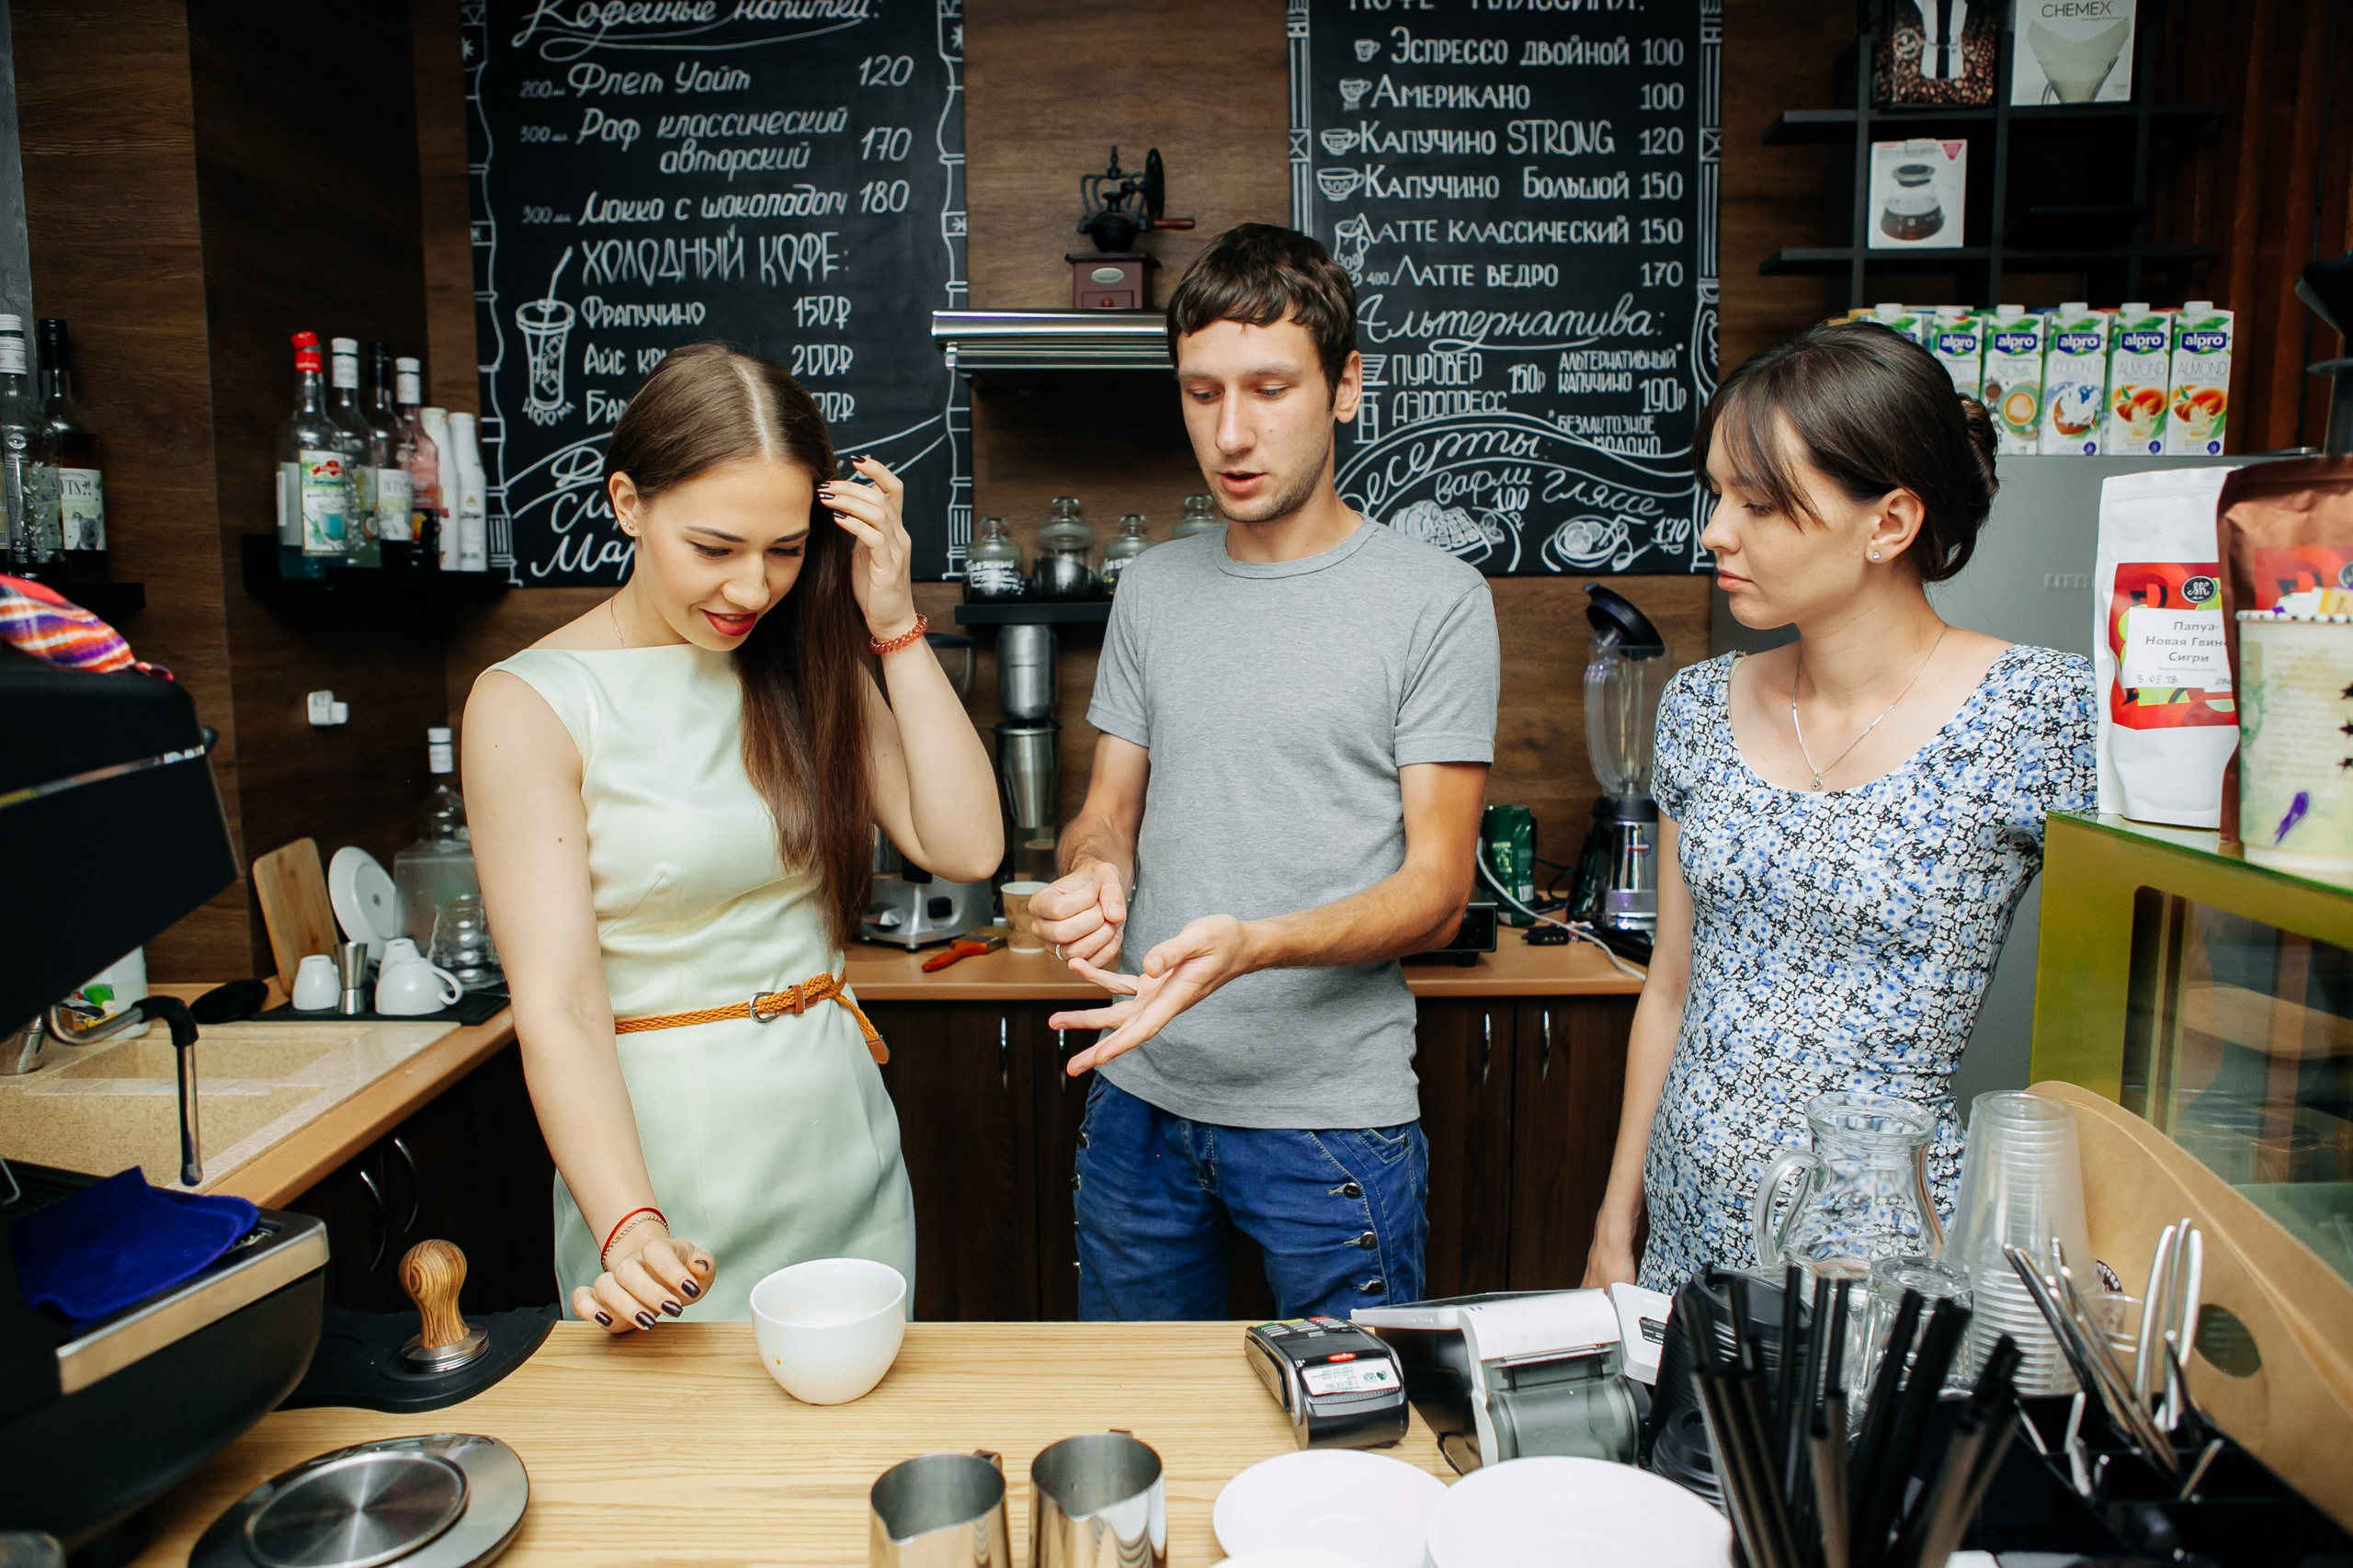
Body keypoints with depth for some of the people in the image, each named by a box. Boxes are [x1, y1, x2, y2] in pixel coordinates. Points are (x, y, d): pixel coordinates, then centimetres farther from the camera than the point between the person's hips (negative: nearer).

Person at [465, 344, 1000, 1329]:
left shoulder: (805, 671, 5)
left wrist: (893, 624, -10)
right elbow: (557, 1007, -16)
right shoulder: (530, 704, -9)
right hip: (667, 1157, -4)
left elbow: (966, 848, -6)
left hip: (844, 1130, 5)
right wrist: (628, 1228, -28)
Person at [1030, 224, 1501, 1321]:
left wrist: (1252, 945, -27)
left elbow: (1437, 888, -10)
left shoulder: (1435, 601, -8)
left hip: (1333, 1118, -4)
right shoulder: (1152, 588, 7)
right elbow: (1108, 811, 10)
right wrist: (1093, 876, -14)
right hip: (1138, 1099, 4)